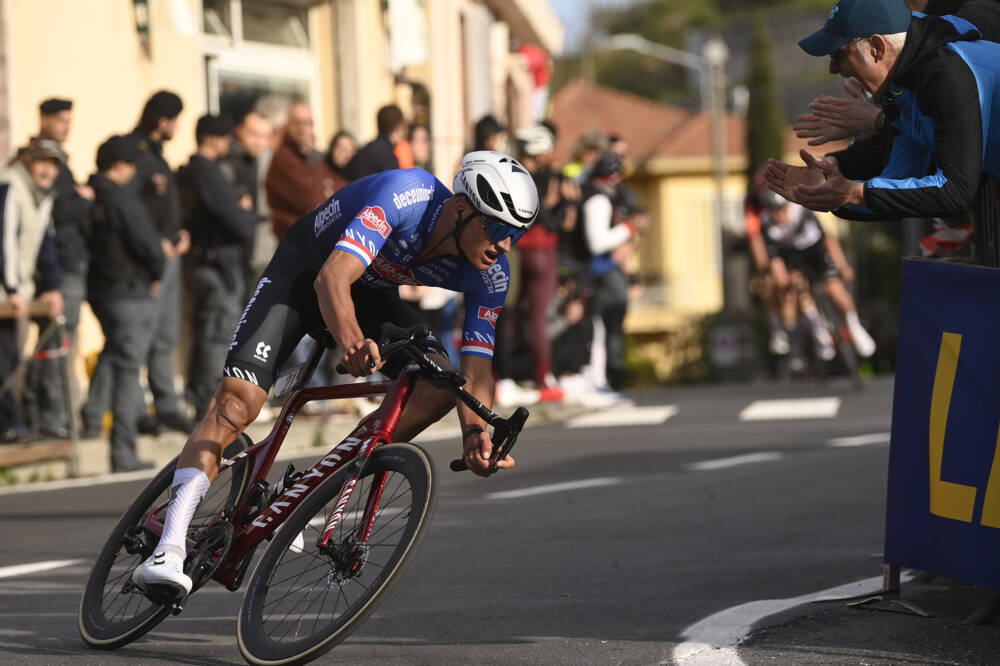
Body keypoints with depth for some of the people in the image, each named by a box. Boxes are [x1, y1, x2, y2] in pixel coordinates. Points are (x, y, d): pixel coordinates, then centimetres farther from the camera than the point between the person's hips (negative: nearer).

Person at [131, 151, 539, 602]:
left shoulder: (490, 274, -20)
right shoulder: (405, 196, -37)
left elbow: (476, 366, -19)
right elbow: (332, 279, -46)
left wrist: (476, 433, -40)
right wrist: (353, 342, -65)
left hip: (371, 292, 6)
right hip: (305, 272, -5)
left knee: (441, 383, -17)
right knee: (238, 400, -22)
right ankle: (168, 550, -28)